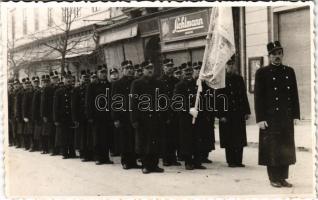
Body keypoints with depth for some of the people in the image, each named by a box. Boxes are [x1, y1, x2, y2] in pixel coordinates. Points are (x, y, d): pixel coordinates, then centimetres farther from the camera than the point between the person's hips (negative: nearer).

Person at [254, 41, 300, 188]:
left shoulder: (289, 71, 11)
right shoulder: (262, 73, -3)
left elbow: (294, 95, 12)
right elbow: (258, 97, -7)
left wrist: (295, 115, 6)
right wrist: (260, 119, -12)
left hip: (287, 118, 5)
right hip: (270, 118, -4)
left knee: (286, 148, 9)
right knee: (271, 148, 0)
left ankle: (283, 178, 20)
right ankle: (274, 178, 12)